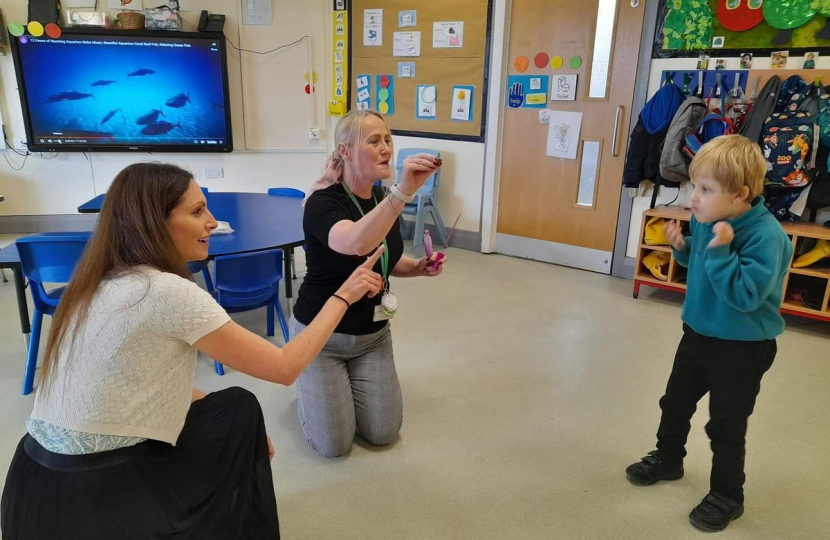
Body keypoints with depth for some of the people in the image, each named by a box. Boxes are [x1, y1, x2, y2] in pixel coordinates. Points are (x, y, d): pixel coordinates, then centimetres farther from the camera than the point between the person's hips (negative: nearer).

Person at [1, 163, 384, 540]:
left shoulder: (105, 281, 5)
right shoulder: (168, 292, -22)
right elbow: (286, 368, -16)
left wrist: (247, 430, 13)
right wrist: (342, 295, -5)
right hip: (87, 499, -7)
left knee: (236, 410, 17)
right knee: (239, 412, 9)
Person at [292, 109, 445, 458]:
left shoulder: (384, 199, -1)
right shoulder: (323, 203, -23)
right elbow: (356, 245, -47)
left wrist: (418, 267, -5)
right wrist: (404, 191, -55)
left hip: (373, 334, 6)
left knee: (383, 434, 2)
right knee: (334, 445, -2)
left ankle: (346, 381, 29)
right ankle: (310, 384, 26)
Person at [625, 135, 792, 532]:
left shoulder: (766, 237, -27)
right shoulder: (708, 220, -5)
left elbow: (745, 294, -33)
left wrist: (719, 250, -35)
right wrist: (682, 247, -7)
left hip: (743, 347, -7)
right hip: (698, 332, 7)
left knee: (726, 425, 7)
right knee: (675, 401, 22)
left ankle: (727, 497, 30)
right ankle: (667, 459, 47)